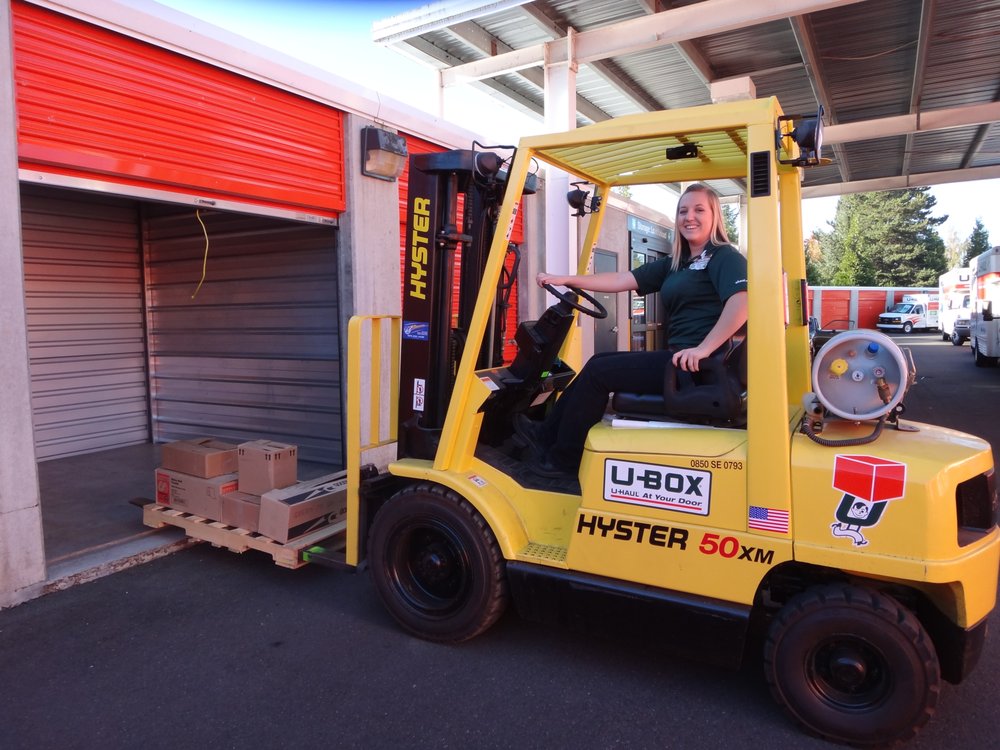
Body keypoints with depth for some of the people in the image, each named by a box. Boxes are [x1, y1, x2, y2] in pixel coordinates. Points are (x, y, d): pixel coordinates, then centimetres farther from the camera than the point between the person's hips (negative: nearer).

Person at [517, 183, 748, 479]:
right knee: (600, 360, 11)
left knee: (598, 371, -8)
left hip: (696, 364, -9)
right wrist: (564, 280, 9)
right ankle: (547, 434, 16)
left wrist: (703, 349, -28)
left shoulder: (724, 257, -5)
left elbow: (742, 303, -22)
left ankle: (563, 459, 6)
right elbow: (622, 280, 14)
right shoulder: (675, 264, 20)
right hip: (678, 357, 9)